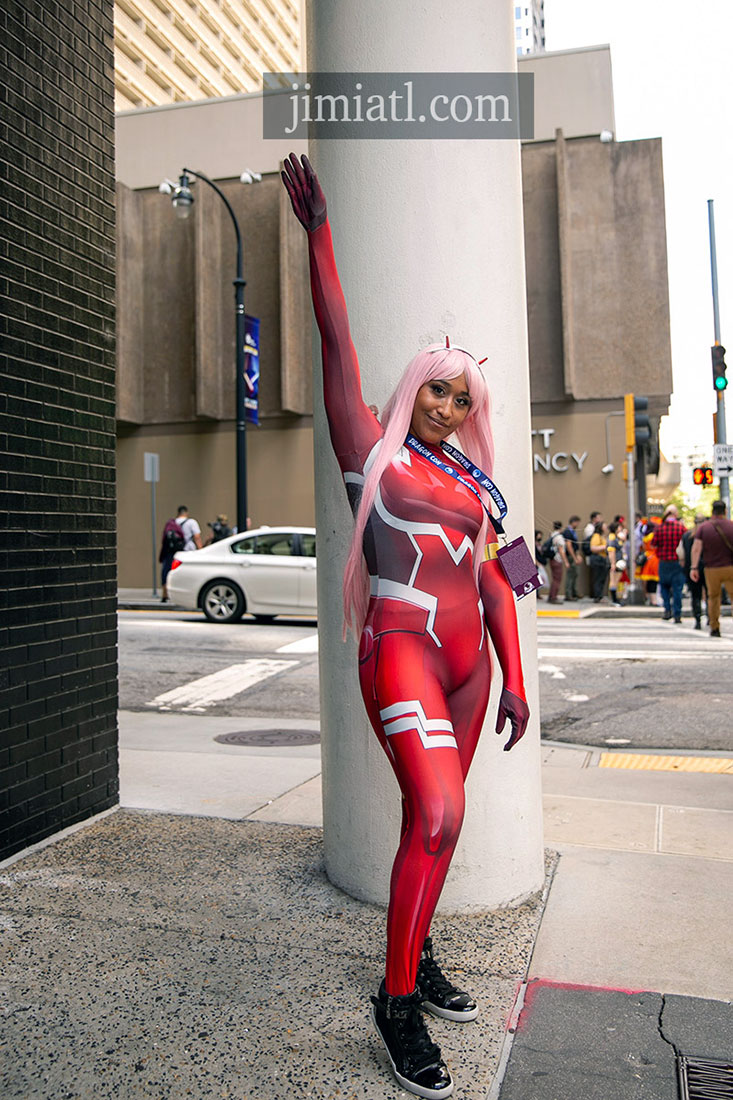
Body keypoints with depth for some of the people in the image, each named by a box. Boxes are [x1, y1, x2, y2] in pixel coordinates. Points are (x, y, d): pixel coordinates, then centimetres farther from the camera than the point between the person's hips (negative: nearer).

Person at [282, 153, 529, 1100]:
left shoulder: (471, 482, 15)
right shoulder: (374, 448, 2)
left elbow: (492, 581, 13)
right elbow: (337, 339, -1)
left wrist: (514, 681, 9)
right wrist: (317, 229, 0)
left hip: (467, 659, 6)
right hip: (400, 647, -6)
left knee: (433, 815, 12)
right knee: (438, 814, -18)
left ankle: (417, 959, 29)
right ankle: (398, 1002, -3)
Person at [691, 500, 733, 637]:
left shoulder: (703, 527, -1)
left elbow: (696, 548, -10)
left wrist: (694, 567, -11)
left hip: (711, 569, 1)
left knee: (713, 597, 16)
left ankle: (714, 628, 15)